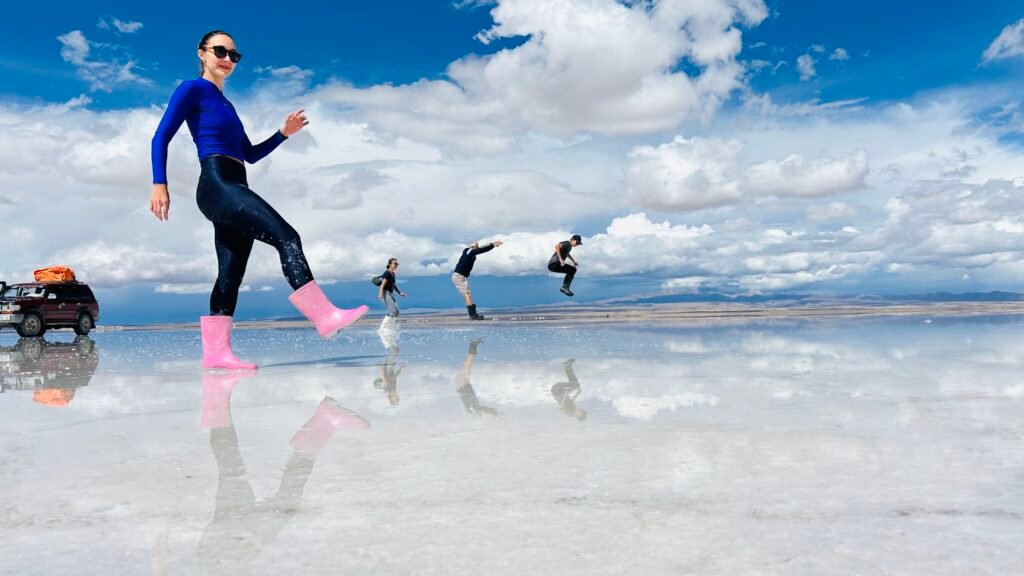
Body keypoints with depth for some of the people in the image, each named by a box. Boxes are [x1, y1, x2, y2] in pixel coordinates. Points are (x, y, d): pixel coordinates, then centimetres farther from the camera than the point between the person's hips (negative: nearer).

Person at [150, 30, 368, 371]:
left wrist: (284, 133, 15)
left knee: (231, 273, 1)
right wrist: (159, 183, -18)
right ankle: (326, 317, -24)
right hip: (217, 185, -9)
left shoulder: (225, 104, 28)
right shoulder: (192, 89, 4)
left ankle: (215, 351, -1)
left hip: (235, 190, 9)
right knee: (287, 237, -19)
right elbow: (161, 137, -6)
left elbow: (250, 154, 28)